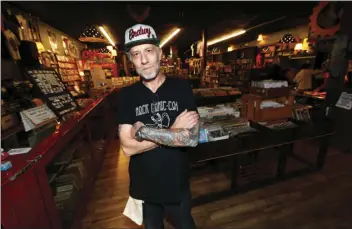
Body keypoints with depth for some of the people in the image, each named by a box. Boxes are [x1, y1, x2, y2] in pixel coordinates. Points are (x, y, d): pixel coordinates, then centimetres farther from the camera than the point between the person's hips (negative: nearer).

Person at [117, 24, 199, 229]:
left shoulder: (181, 87, -13)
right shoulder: (127, 95, -9)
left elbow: (192, 139, -22)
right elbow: (127, 147, -16)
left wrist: (143, 131, -23)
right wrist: (172, 131, -22)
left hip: (176, 184, -1)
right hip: (143, 185, 2)